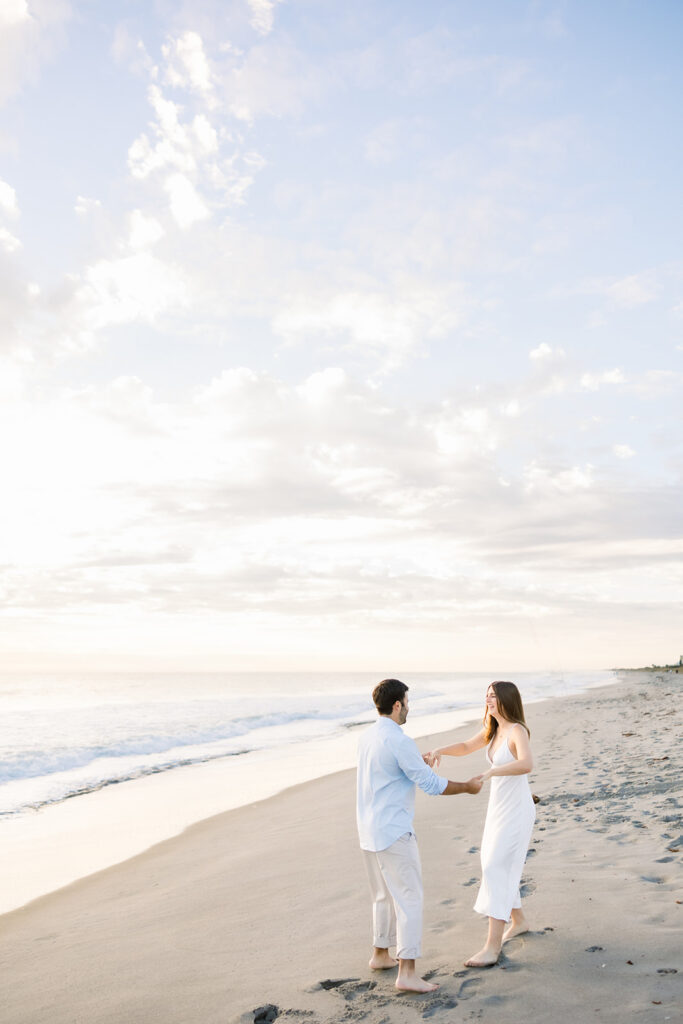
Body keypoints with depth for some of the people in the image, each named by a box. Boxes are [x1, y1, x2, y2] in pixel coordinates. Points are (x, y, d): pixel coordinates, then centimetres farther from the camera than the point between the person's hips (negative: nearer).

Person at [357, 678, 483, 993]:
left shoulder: (367, 737, 6)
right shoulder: (400, 742, -20)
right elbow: (433, 785, -16)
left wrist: (419, 760, 34)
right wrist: (467, 787, -1)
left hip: (370, 832, 9)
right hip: (394, 834, -9)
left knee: (384, 896, 22)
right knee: (409, 899, 0)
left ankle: (380, 954, 34)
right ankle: (407, 972, 2)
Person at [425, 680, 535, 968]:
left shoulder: (517, 731, -21)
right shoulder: (493, 730, 6)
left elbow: (526, 763, -39)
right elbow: (466, 747, 18)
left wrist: (491, 772, -49)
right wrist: (440, 751, 0)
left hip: (515, 811, -9)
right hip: (498, 808, 9)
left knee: (496, 871, -12)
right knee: (495, 867, 19)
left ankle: (492, 948, -8)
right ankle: (518, 921, 40)